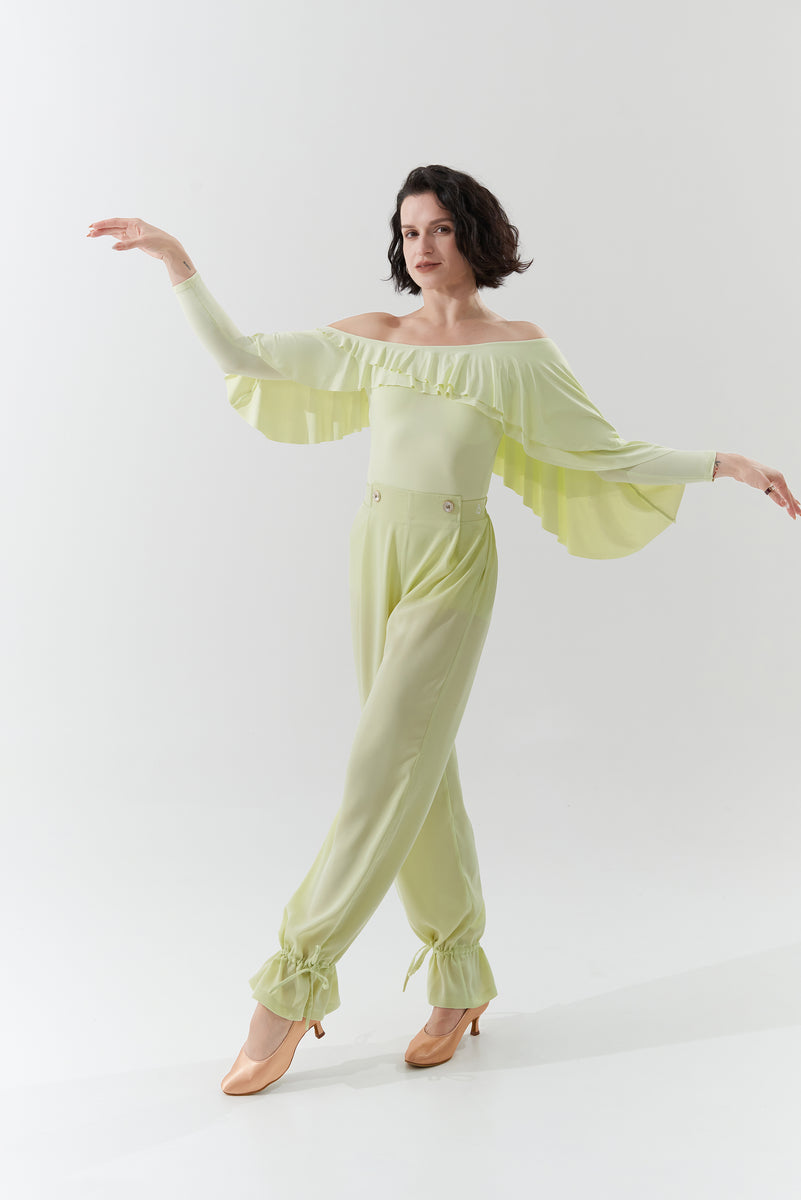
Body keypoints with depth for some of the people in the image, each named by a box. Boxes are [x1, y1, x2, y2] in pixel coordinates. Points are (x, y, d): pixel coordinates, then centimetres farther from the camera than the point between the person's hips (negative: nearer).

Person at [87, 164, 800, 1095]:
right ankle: (459, 978, 23)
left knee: (387, 767, -8)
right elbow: (240, 359, 10)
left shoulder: (519, 351, 2)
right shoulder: (371, 339, 11)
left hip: (453, 564, -4)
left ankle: (293, 983, 2)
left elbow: (611, 454, 3)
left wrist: (722, 464, -4)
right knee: (420, 772, 8)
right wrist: (179, 265, 5)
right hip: (375, 552, 4)